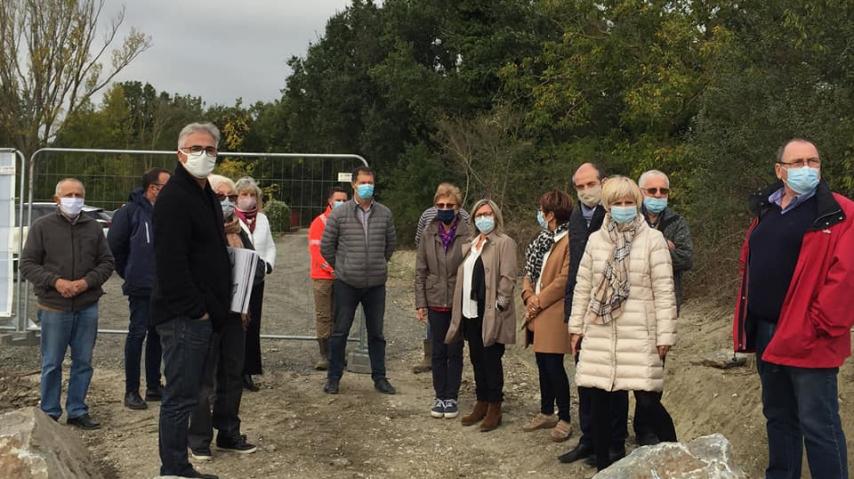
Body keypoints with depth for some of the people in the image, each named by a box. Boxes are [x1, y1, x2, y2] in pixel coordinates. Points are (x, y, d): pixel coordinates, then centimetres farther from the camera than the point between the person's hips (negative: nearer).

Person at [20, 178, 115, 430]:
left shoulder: (94, 228, 7)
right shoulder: (42, 226, -1)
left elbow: (107, 262, 8)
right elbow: (27, 263, -2)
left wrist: (87, 282, -9)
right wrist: (55, 281, -15)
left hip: (87, 307, 3)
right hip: (54, 307, -3)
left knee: (83, 362, 9)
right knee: (51, 364, 5)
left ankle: (77, 411, 21)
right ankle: (50, 414, 17)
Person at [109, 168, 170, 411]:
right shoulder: (130, 211, -8)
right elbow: (115, 245, -4)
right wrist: (128, 274, 3)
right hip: (141, 287, -5)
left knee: (158, 334, 12)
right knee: (138, 334, -3)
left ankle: (154, 386, 22)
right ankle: (131, 391, 4)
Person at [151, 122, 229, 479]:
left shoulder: (207, 195, 17)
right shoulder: (174, 198, -14)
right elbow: (170, 263, -22)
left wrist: (215, 307, 16)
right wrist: (196, 309, -19)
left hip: (202, 314, 10)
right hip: (184, 315, -10)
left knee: (186, 393, 15)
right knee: (180, 396, -4)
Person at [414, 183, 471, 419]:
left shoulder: (467, 233, -8)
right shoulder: (429, 233, 2)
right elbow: (420, 270, 5)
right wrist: (420, 303, 1)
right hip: (435, 302, 3)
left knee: (455, 351, 7)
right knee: (438, 352, 9)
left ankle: (452, 397, 18)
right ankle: (440, 396, 20)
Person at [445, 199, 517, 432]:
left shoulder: (504, 243, -5)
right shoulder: (469, 245, 18)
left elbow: (508, 277, -11)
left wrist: (499, 305, -16)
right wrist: (460, 308, 11)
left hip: (491, 315, -7)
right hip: (471, 312, 7)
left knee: (491, 360, -1)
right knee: (477, 360, 12)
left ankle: (494, 409, 8)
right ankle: (481, 404, 23)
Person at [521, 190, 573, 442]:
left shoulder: (569, 240, -13)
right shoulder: (543, 240, 15)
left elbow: (564, 279, -18)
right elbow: (530, 271, 16)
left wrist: (539, 301, -13)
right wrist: (529, 296, -2)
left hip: (554, 314, -8)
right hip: (537, 313, 9)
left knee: (554, 365, -6)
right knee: (543, 364, 15)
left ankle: (565, 419, 5)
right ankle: (546, 413, 26)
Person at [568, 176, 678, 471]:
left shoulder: (653, 239, -2)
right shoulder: (596, 239, 9)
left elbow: (664, 290, -4)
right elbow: (583, 286, 13)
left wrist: (665, 334, -7)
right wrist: (576, 326, 10)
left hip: (638, 335, -4)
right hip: (600, 334, 4)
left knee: (648, 402, -7)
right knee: (599, 401, 7)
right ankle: (603, 465, 22)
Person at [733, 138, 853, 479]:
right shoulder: (765, 211, 13)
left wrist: (820, 325, -18)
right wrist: (748, 322, 10)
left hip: (807, 337, -7)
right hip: (765, 332, 7)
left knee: (817, 425, -2)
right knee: (778, 416, 18)